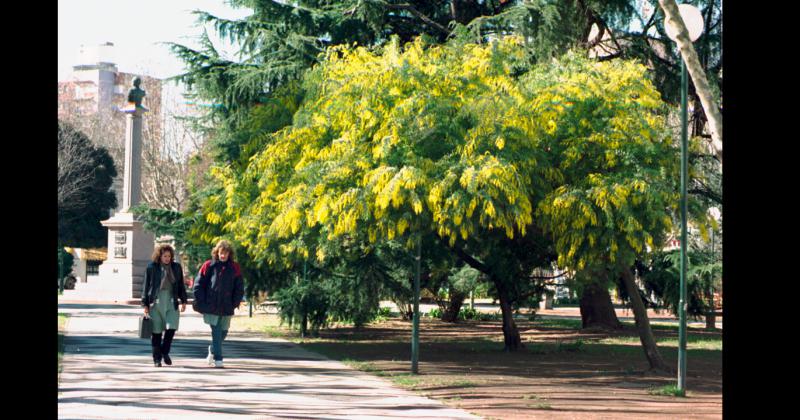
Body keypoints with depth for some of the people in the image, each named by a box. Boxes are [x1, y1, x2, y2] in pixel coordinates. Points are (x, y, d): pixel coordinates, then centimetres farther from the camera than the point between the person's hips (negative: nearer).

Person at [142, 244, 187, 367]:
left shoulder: (176, 267, 8)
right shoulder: (151, 267, 1)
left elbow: (181, 285, 14)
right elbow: (146, 287, 3)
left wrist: (183, 301, 10)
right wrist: (145, 304, 1)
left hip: (171, 301, 2)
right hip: (156, 302, -2)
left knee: (171, 328, -10)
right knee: (156, 331, 2)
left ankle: (165, 352, 13)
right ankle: (157, 358, 12)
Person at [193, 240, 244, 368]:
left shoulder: (234, 268, 5)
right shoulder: (208, 266, -2)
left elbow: (239, 288, 11)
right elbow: (198, 284, 0)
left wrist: (235, 303, 2)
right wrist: (201, 303, -5)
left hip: (227, 308, 3)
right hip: (211, 307, -3)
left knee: (223, 332, 13)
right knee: (216, 332, -8)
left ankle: (212, 350, 38)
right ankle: (218, 359, -3)